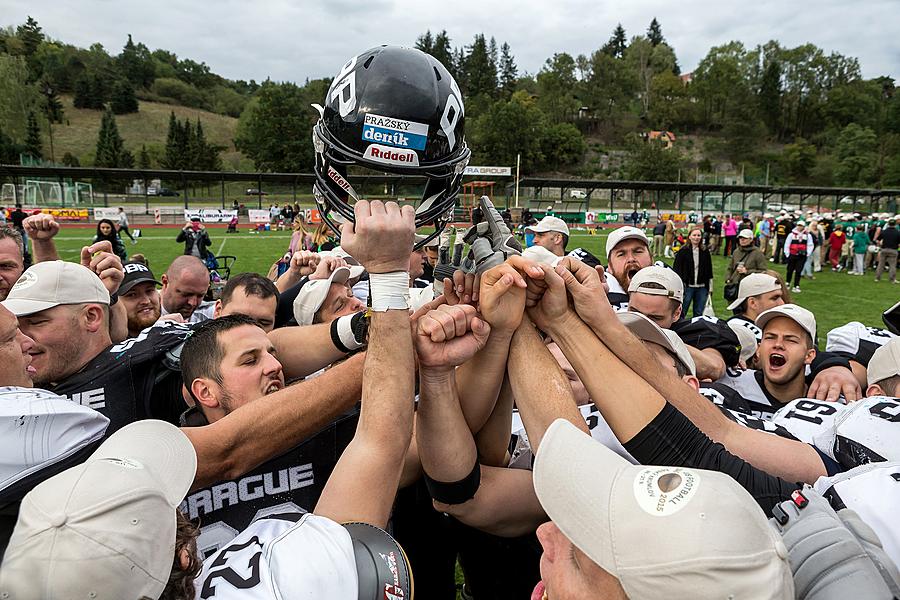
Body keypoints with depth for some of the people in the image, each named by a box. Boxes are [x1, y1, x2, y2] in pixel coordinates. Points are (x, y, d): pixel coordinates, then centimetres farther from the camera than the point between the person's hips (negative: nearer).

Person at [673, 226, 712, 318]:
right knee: (681, 312, -1)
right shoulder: (683, 251, -2)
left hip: (702, 287, 3)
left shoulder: (705, 252, 8)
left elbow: (709, 271, 14)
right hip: (687, 286, -3)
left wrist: (709, 288, 11)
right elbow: (676, 269, -3)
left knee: (699, 313, 10)